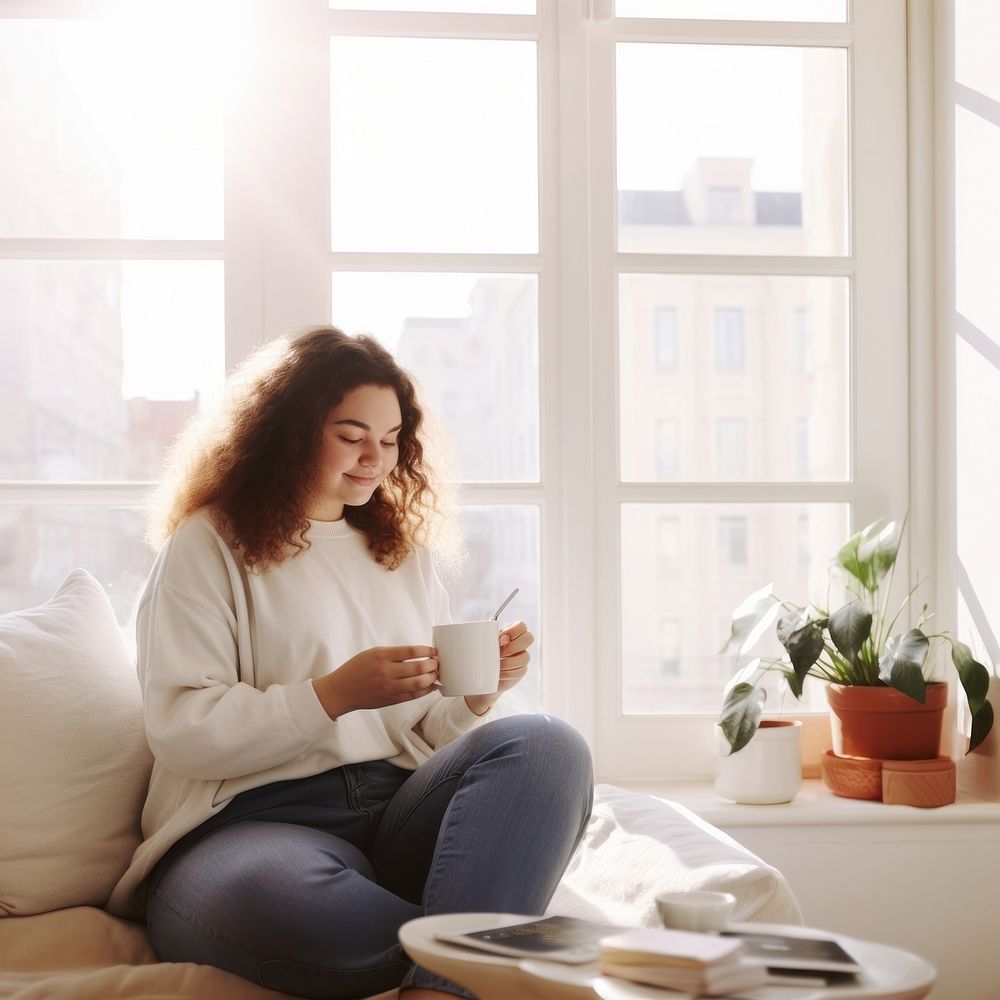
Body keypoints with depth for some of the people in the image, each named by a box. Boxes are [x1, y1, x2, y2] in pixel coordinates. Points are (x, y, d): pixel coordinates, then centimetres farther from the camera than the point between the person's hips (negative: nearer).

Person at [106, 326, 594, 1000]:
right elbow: (179, 730, -5)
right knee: (272, 901, -42)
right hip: (254, 821, -5)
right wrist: (335, 694, -14)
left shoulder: (403, 549, 22)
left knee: (548, 745, -25)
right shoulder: (211, 544, 5)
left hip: (398, 809, 5)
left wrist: (478, 695, -2)